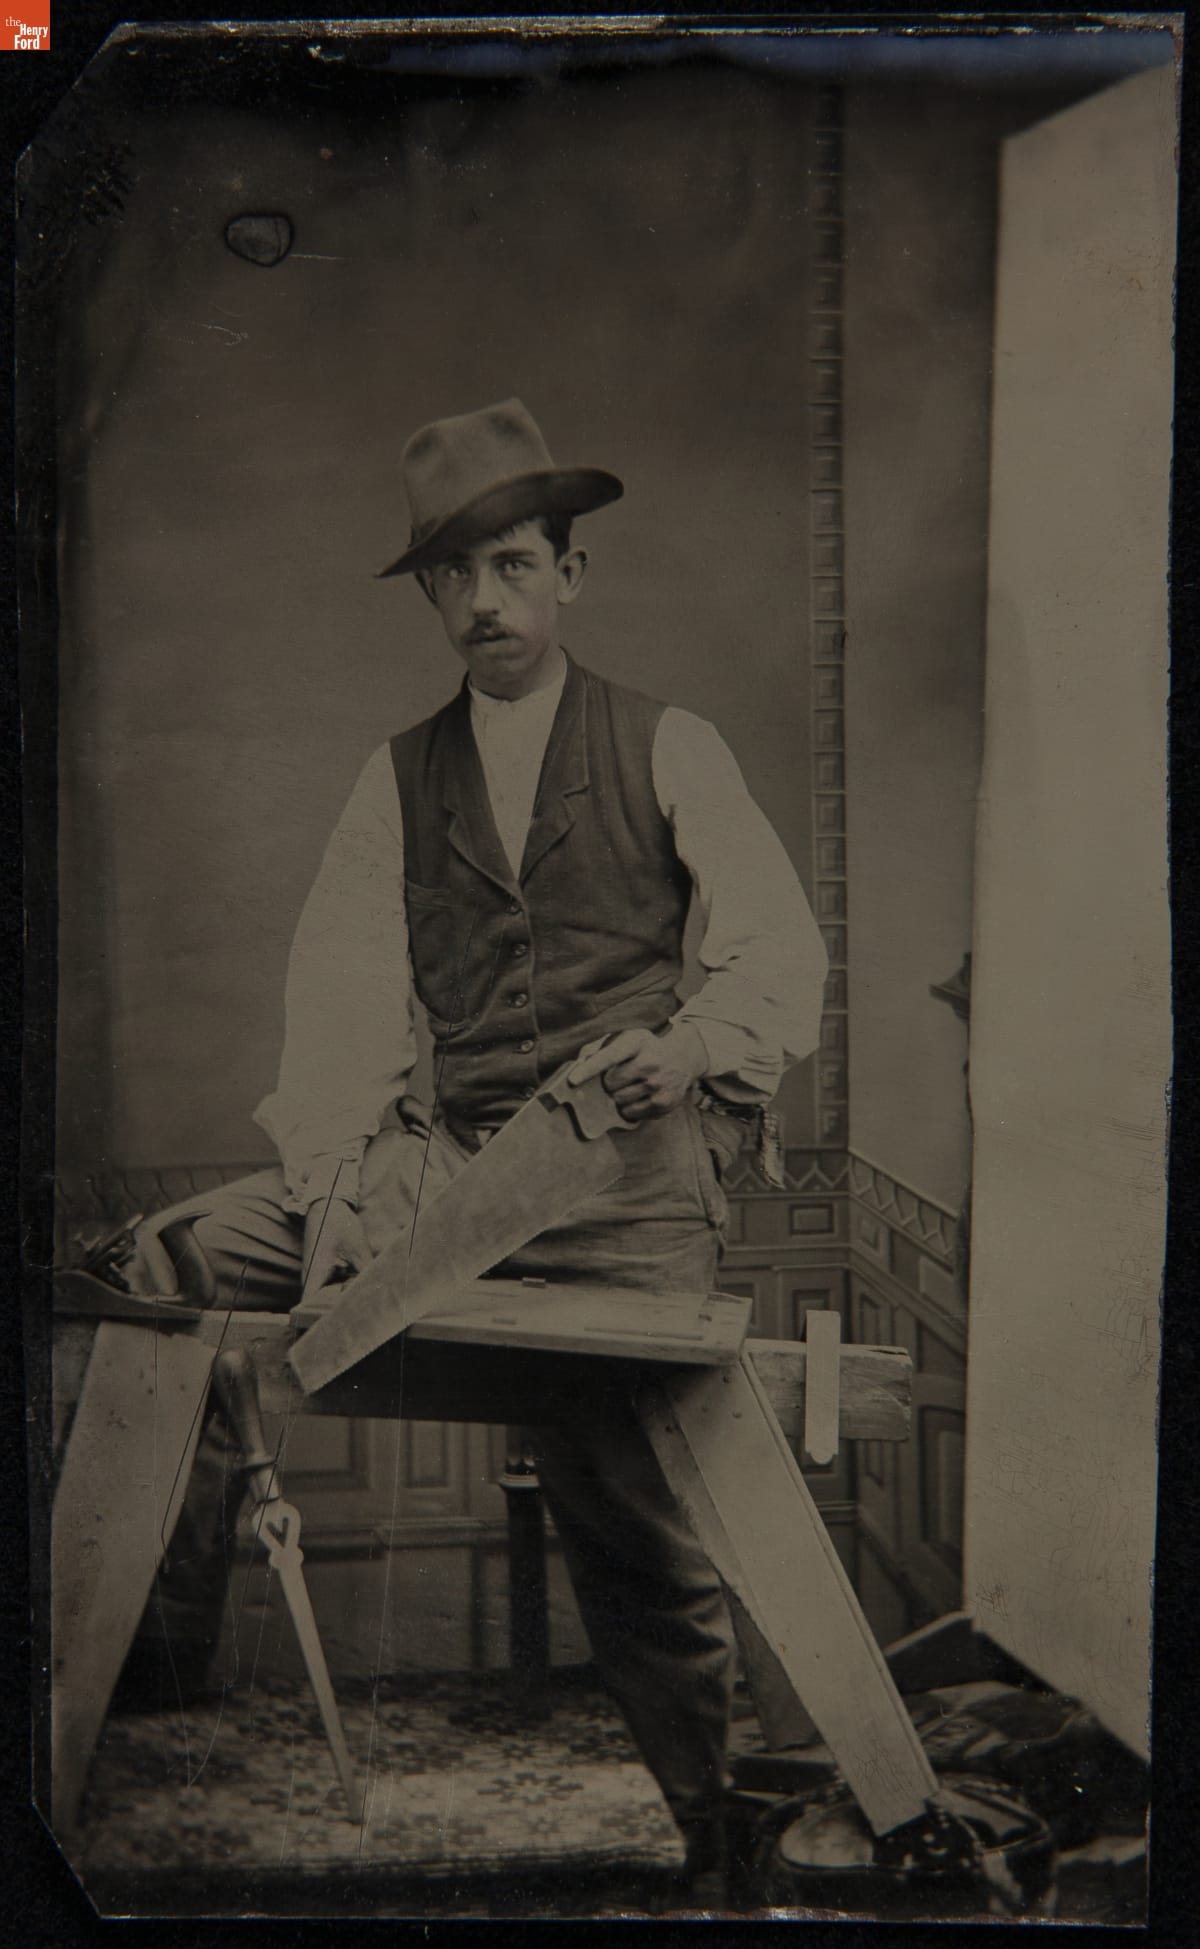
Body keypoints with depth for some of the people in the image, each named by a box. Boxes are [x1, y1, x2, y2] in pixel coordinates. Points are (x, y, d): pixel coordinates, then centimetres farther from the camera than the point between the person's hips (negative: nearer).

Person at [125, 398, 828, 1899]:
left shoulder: (670, 750, 9)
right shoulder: (400, 778, 15)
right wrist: (332, 1189, -10)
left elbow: (781, 956, 1)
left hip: (633, 1171, -3)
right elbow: (343, 990, 4)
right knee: (184, 1256, -15)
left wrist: (693, 1045, -21)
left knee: (632, 1527, -3)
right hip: (452, 1156, 3)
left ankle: (698, 1833, 18)